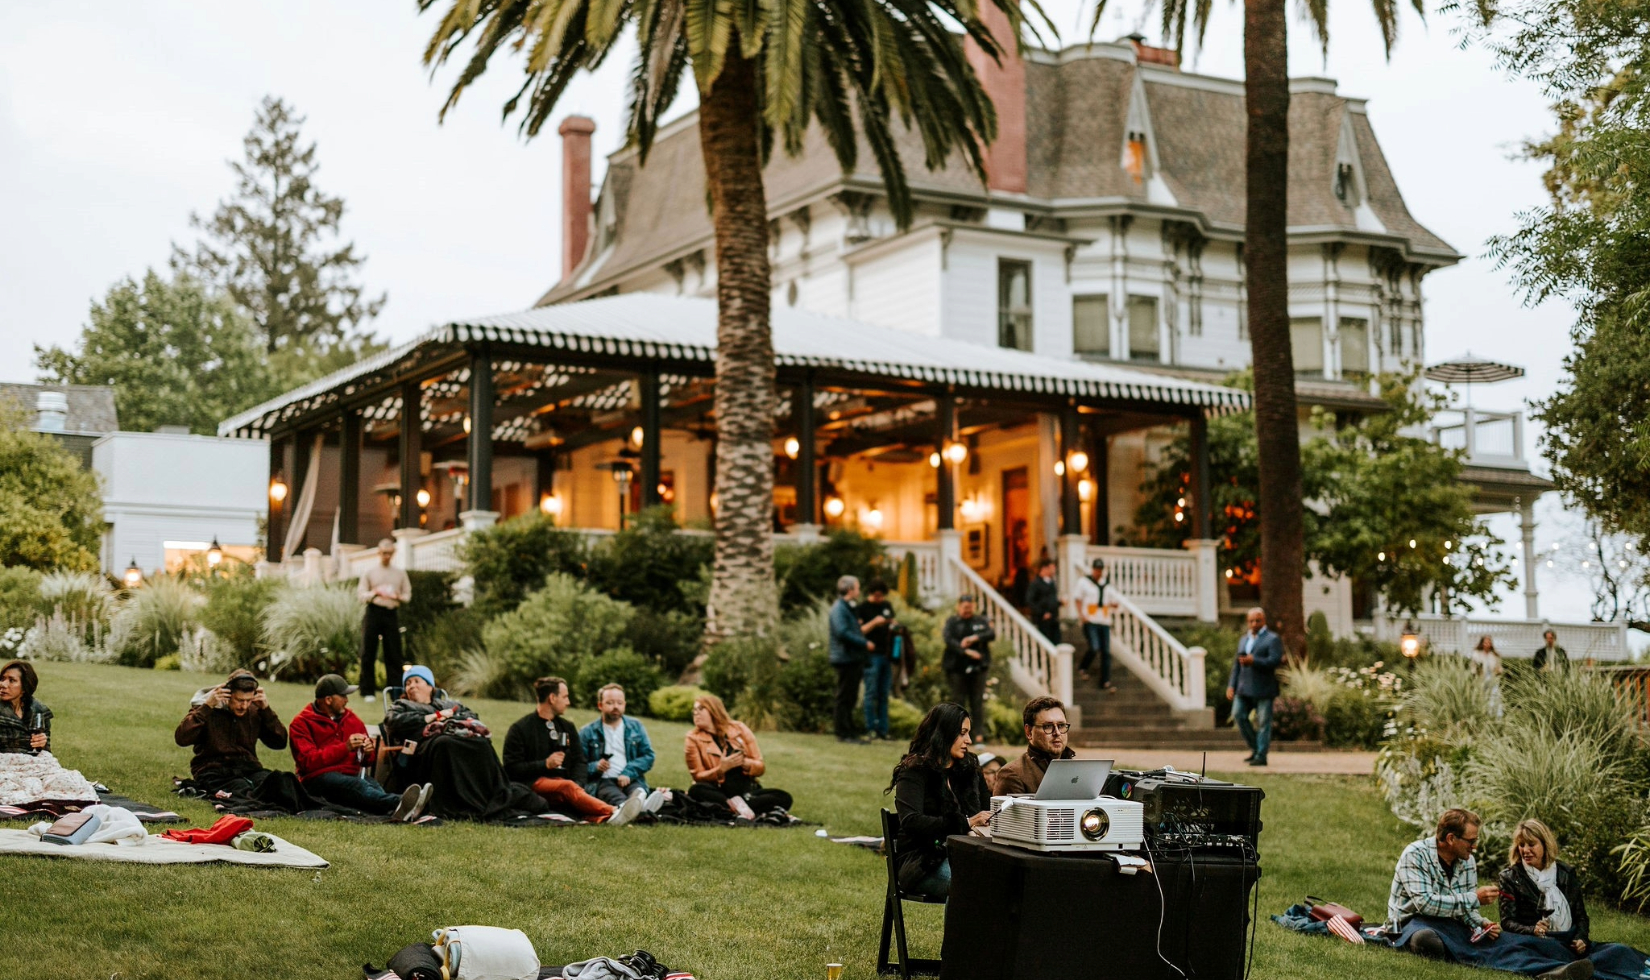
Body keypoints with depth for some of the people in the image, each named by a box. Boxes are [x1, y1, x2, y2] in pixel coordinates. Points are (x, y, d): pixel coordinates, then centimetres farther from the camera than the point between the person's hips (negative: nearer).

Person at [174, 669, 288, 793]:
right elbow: (181, 738, -16)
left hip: (248, 768, 4)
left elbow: (280, 743, 6)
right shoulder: (208, 710, -1)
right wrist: (207, 707, -17)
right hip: (213, 772, -4)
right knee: (242, 788, -38)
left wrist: (266, 710, -2)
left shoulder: (254, 710, 10)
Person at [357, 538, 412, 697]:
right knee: (368, 653, -2)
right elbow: (360, 594, 3)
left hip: (391, 614, 1)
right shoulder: (369, 572, 8)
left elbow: (408, 594, 13)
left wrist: (398, 597, -9)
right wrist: (374, 593, -16)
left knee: (394, 654, -1)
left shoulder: (400, 573, 12)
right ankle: (367, 690, 4)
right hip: (373, 612, -1)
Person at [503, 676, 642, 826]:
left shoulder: (567, 727, 21)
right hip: (534, 784, -4)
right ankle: (612, 812, -62)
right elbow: (511, 768, -2)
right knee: (568, 787, -36)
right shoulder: (520, 729, 4)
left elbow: (579, 761, 17)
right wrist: (545, 764, -11)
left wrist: (578, 785, -4)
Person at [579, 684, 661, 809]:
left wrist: (628, 772, -8)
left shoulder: (635, 727, 19)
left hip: (630, 780, 3)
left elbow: (648, 756, 10)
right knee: (613, 795, -39)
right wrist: (595, 767, -16)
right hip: (601, 781, -3)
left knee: (637, 790, -36)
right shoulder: (587, 732, 12)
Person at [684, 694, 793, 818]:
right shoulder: (694, 738, 3)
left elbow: (761, 766, 7)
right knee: (695, 791, -36)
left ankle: (736, 806, -36)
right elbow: (698, 776, -3)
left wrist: (746, 763, -15)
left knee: (784, 798, -23)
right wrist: (721, 769, -19)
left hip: (747, 791, 3)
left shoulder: (739, 729, 7)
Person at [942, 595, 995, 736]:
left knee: (977, 702, -1)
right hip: (957, 668, -1)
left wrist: (974, 638, -19)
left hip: (977, 667, 1)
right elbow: (948, 640, -10)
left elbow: (992, 634, -4)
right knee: (958, 700, -2)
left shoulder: (981, 621, 12)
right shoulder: (951, 623, 6)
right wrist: (966, 651, -22)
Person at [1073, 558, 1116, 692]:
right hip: (1090, 621, -4)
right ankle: (1082, 667, 12)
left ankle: (1105, 682, 6)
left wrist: (1114, 603, -1)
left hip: (1105, 621, 4)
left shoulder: (1107, 583, 14)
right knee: (1094, 648, -17)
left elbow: (1113, 600, 22)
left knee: (1106, 652, 1)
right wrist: (1081, 614, -8)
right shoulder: (1083, 582, 3)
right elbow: (1077, 599, 5)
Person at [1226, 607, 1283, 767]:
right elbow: (1237, 664, 22)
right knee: (1238, 714, -5)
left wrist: (1254, 661, -20)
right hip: (1244, 688, 6)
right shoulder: (1243, 640, 21)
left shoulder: (1273, 639, 0)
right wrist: (1231, 685, 12)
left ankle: (1261, 755, 0)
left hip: (1263, 688, -6)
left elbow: (1275, 661, -12)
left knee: (1263, 722, -4)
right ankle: (1255, 748, 9)